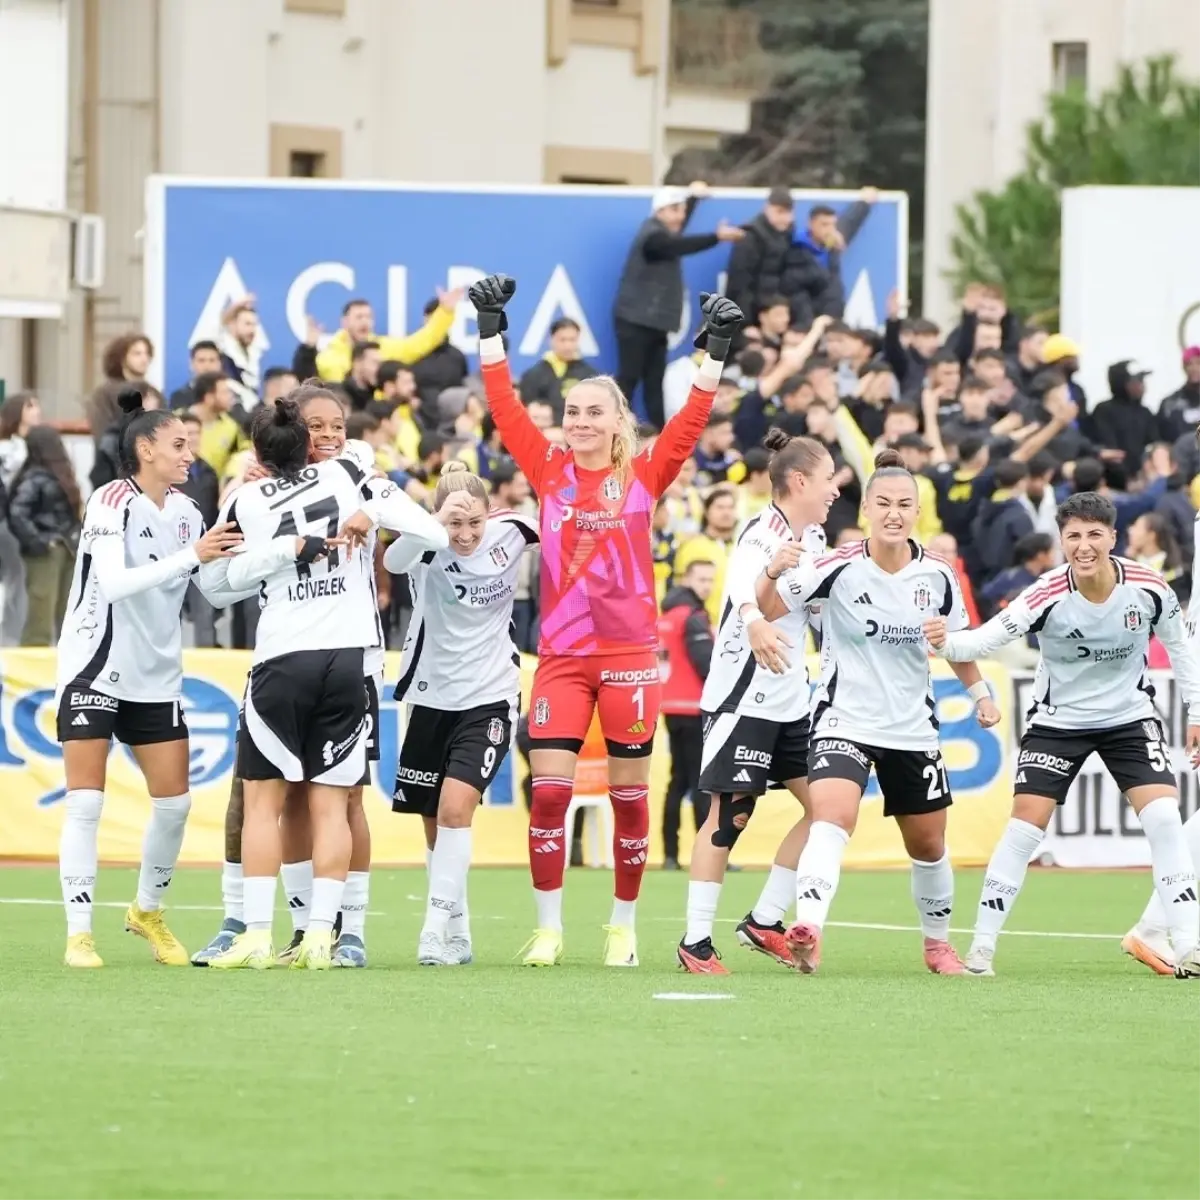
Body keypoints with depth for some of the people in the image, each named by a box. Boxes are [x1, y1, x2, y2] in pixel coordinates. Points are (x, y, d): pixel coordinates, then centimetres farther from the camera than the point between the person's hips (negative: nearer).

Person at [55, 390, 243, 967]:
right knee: (85, 804, -9)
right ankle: (79, 934, -5)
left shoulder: (184, 510, 5)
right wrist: (190, 556, -34)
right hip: (94, 673, -6)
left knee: (174, 802, 4)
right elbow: (114, 582, -29)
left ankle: (148, 910, 25)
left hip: (157, 676, 6)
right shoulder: (113, 503, -15)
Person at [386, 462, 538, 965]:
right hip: (432, 696, 1)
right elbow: (393, 560, -40)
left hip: (490, 697, -1)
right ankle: (457, 935, 24)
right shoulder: (428, 548, -15)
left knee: (455, 806, -19)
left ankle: (437, 929, -19)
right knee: (435, 824, 9)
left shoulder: (510, 532, -10)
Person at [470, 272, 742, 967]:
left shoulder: (644, 477, 3)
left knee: (630, 796, 5)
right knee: (549, 792, -6)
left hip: (629, 654, -1)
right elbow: (505, 407, 2)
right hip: (562, 655, 1)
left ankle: (624, 927, 16)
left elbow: (691, 422, -4)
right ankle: (549, 929, 2)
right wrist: (492, 329, -2)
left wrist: (716, 354, -12)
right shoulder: (549, 471, 5)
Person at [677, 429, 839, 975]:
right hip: (742, 698, -9)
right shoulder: (762, 534, -18)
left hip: (791, 697, 9)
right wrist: (755, 624, -60)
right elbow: (745, 590, -41)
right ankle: (695, 941, 0)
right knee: (729, 815, -7)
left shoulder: (814, 537, 8)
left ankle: (765, 921, 12)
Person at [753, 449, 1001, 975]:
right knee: (832, 817, -29)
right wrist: (772, 572, -33)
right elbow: (767, 608, -15)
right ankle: (808, 928, -43)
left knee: (928, 846, 14)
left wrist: (980, 693, 11)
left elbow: (957, 642, 15)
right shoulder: (838, 568, -13)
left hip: (913, 728, 4)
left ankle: (938, 941, 37)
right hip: (844, 719, -4)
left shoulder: (937, 576, -2)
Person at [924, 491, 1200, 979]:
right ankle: (981, 946, 1)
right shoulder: (1047, 596, -24)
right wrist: (947, 643, -51)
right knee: (1024, 827, -9)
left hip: (1130, 718, 2)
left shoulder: (1149, 588, -16)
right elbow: (987, 638, -30)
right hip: (1058, 721, -2)